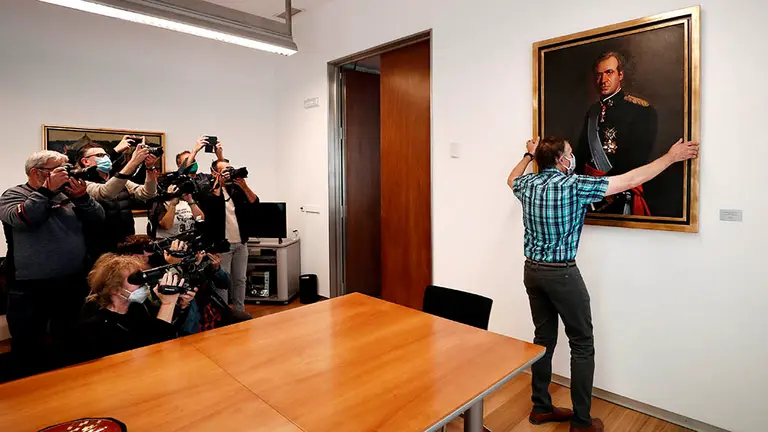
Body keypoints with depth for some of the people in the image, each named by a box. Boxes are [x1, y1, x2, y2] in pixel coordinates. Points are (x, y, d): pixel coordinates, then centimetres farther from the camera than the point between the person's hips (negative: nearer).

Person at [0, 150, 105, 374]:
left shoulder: (68, 194, 9)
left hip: (73, 284, 4)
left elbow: (98, 218, 1)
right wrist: (48, 189, -19)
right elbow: (23, 219, -22)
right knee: (28, 346, 7)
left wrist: (81, 196, -13)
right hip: (31, 288, -4)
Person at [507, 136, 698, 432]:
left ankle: (541, 407, 28)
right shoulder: (574, 185, -14)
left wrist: (528, 155, 41)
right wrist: (671, 157, 3)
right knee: (582, 345, 8)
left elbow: (512, 179, 28)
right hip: (561, 274, -6)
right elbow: (629, 181, -8)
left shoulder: (527, 184, 2)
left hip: (532, 270, 7)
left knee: (544, 338, 16)